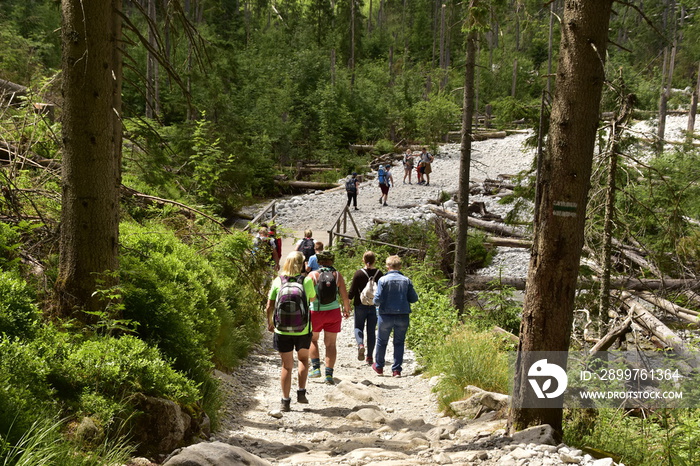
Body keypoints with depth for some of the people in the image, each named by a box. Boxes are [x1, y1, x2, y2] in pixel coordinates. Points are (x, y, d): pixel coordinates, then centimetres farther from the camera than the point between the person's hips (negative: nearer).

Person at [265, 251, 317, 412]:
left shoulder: (278, 281, -6)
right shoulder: (307, 281, -9)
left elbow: (269, 306, -1)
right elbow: (313, 299, 10)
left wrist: (270, 323, 15)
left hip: (282, 331, 0)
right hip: (303, 330, 0)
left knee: (287, 366, 10)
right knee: (303, 359, 25)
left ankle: (285, 401, 13)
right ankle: (301, 392, 20)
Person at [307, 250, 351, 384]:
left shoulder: (313, 275, -7)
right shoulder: (337, 275, -2)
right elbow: (345, 296, 0)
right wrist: (347, 310, 17)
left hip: (316, 313, -1)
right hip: (333, 312, 1)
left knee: (312, 339, 20)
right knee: (330, 344, 8)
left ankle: (316, 368, 11)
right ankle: (329, 375, 4)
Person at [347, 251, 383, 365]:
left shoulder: (358, 274, -9)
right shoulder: (379, 273, -3)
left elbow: (352, 291, -8)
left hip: (360, 305, -2)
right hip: (374, 306, 2)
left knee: (358, 327, 12)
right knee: (371, 330, 9)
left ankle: (360, 344, -18)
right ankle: (369, 356, 10)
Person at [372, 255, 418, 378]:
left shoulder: (383, 280, -10)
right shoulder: (407, 280, -1)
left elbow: (378, 299, -13)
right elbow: (414, 298, 1)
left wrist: (376, 303, 10)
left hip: (386, 315, -2)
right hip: (403, 316, 2)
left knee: (382, 341, 14)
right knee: (399, 342, 10)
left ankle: (379, 366, 27)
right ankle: (397, 369, 8)